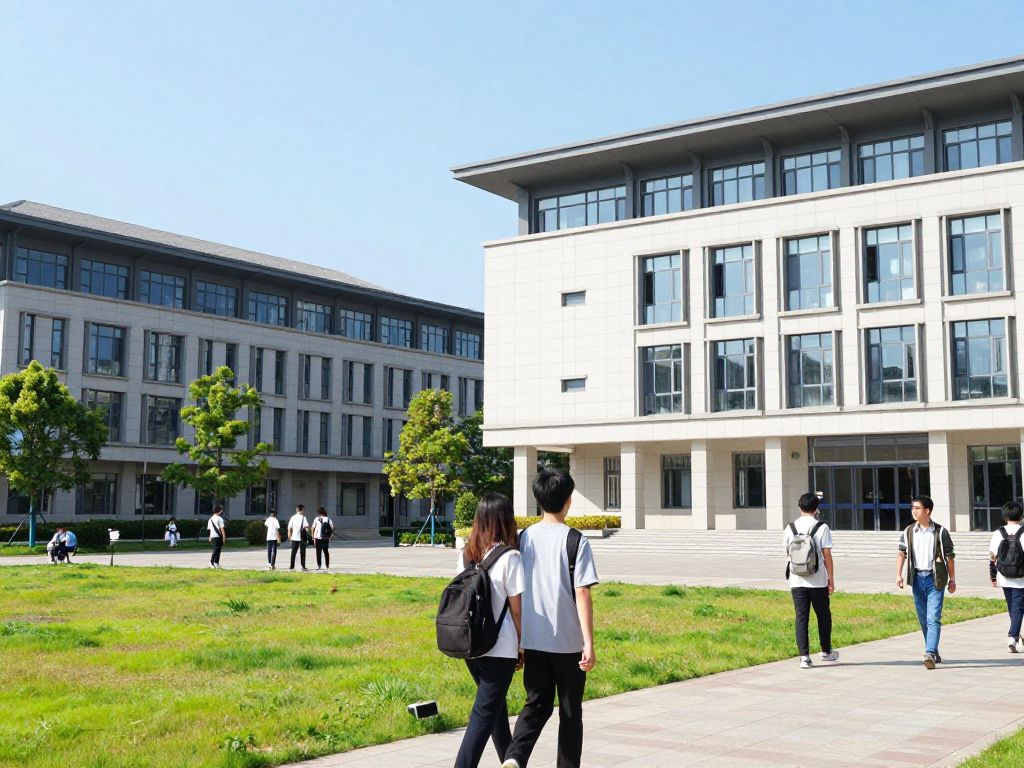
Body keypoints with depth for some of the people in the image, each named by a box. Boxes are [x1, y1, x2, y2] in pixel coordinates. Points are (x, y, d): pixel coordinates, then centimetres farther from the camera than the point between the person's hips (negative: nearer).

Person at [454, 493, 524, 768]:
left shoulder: (466, 555, 4)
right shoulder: (510, 557, -14)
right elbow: (516, 609, -11)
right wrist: (522, 647, 1)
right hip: (500, 648, -7)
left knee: (496, 705, 23)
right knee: (484, 715, -2)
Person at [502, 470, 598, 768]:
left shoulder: (523, 538, 2)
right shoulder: (575, 541, -10)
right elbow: (582, 594, -15)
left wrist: (518, 642, 15)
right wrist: (589, 644, -12)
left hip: (533, 640, 4)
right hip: (568, 642, -4)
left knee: (536, 705, 11)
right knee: (570, 712, 12)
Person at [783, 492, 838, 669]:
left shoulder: (790, 528, 3)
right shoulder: (822, 527, -6)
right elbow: (827, 555, -7)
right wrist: (831, 580, -1)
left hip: (796, 581, 2)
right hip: (818, 581, -2)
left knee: (801, 618, 4)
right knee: (823, 616, 15)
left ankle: (804, 657, 0)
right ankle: (826, 651, 27)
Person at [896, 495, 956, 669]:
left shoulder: (940, 532, -3)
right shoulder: (908, 532, 6)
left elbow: (949, 556, 2)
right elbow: (902, 553, 8)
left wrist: (952, 579, 3)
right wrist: (899, 575, -2)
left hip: (935, 578, -4)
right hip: (917, 578, 4)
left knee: (933, 619, -12)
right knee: (923, 620, 10)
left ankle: (929, 654, -18)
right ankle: (935, 653, 23)